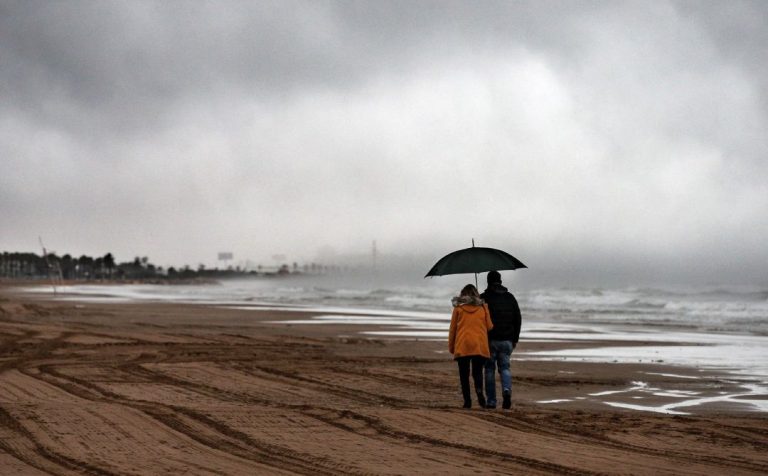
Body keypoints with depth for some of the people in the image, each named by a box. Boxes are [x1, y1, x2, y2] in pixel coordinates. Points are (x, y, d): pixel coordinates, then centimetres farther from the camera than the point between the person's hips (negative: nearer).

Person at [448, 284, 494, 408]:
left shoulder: (458, 308, 7)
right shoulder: (483, 307, 10)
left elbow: (452, 329, 8)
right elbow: (489, 327, 10)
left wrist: (451, 347, 16)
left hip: (462, 345, -1)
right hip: (480, 345, 1)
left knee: (464, 375, 5)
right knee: (477, 372, 6)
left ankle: (467, 400, -3)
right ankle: (479, 390, -23)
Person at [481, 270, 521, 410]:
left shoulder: (484, 298, -4)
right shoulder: (510, 298, 8)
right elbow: (518, 319, 9)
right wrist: (515, 339, 15)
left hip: (490, 340, -3)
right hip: (507, 340, 3)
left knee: (490, 369, 5)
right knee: (504, 367, 10)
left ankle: (491, 401, 4)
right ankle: (507, 390, -17)